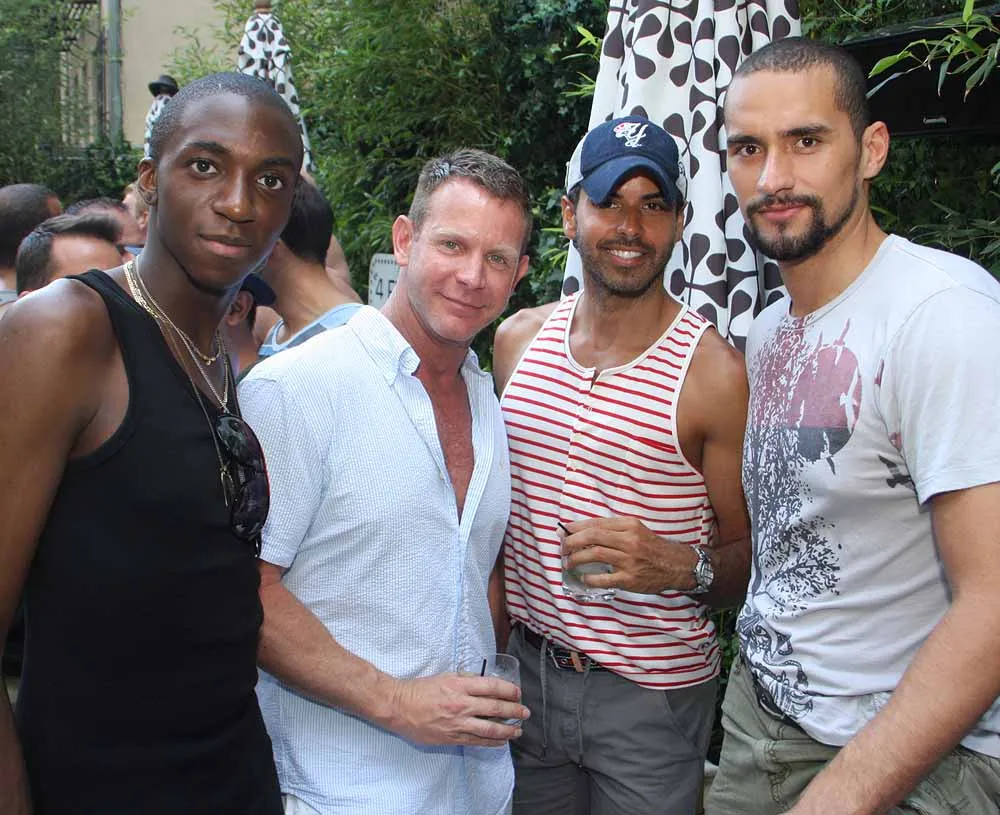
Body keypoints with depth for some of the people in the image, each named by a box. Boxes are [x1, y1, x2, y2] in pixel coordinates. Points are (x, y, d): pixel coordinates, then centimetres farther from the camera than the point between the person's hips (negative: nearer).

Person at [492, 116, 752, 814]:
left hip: (650, 698, -4)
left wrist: (683, 567, -27)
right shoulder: (517, 339, 2)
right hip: (526, 670, 5)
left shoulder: (716, 371, -14)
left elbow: (751, 559, -7)